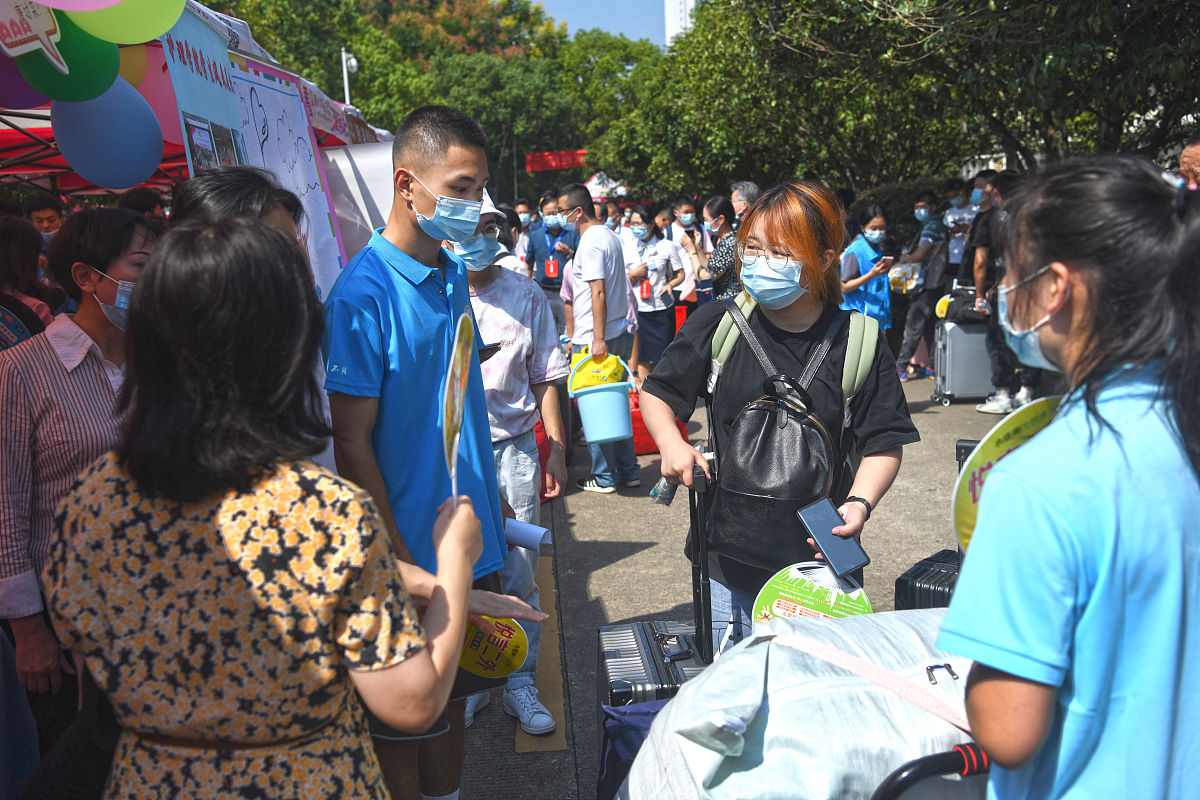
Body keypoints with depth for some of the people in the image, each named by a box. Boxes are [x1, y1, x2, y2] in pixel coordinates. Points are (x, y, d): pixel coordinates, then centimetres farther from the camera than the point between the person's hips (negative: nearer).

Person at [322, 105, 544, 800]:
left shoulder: (454, 274, 6)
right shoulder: (363, 294, -18)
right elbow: (353, 445, -18)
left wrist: (491, 498, 13)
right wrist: (407, 573, -17)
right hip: (411, 557, -7)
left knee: (453, 701, 23)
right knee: (402, 725, 12)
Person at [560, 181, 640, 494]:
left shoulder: (590, 242, -14)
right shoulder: (609, 235, 15)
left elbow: (598, 292, -21)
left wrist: (598, 338, -23)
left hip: (595, 340, -9)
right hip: (622, 333, 9)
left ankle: (604, 477, 10)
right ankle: (628, 471, 21)